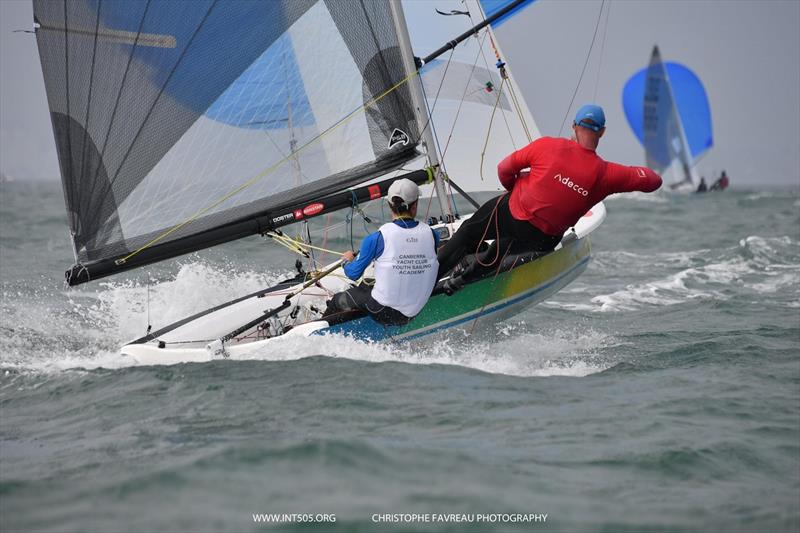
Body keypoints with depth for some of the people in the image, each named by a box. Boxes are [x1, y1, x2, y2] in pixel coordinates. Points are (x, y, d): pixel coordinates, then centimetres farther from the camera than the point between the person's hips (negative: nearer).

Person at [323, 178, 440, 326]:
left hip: (384, 313, -4)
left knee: (338, 299, 22)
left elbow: (353, 274, -6)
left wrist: (347, 260, 18)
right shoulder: (431, 234, -8)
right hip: (417, 312, 4)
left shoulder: (377, 239, -17)